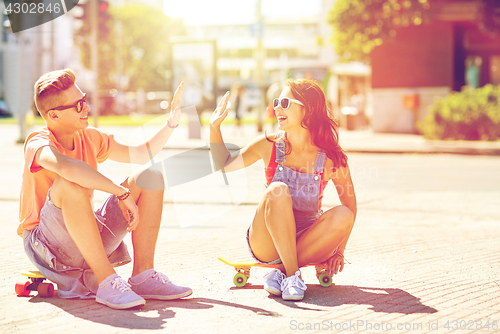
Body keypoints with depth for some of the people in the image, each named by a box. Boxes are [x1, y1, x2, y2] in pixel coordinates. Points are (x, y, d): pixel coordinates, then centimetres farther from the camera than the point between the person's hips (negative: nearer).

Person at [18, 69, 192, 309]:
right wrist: (122, 193, -40)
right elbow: (66, 166, -43)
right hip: (45, 244, -7)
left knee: (150, 176, -4)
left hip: (88, 241, 7)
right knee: (70, 184, -36)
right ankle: (107, 282, -33)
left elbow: (140, 154, 18)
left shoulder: (89, 138, 5)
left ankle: (143, 276, -13)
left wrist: (172, 122, 5)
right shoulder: (38, 145, -18)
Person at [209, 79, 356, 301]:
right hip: (266, 245, -1)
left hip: (306, 243, 1)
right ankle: (292, 275, -29)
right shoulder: (269, 146, -4)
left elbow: (350, 206, 2)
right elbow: (224, 164, 11)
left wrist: (338, 251, -1)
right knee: (277, 190, -29)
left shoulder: (331, 158, -8)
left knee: (342, 216, -27)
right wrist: (215, 127, -1)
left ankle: (280, 273, -21)